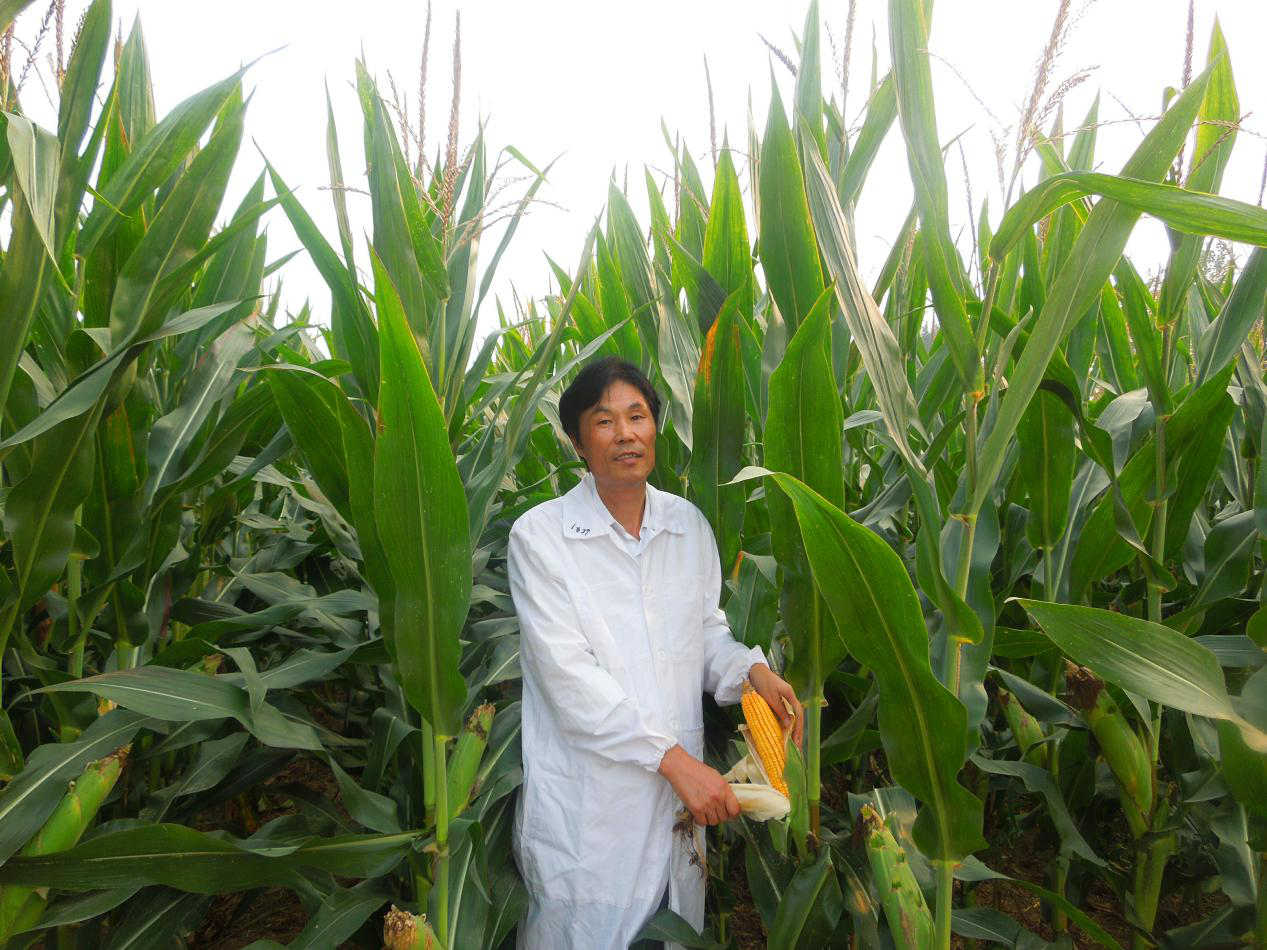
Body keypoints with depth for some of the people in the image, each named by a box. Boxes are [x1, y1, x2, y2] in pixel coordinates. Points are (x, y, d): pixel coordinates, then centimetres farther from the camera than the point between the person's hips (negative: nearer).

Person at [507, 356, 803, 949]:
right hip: (585, 795, -4)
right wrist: (673, 758, -21)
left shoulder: (689, 524, 4)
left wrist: (752, 669, -8)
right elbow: (568, 674, -17)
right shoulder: (540, 535, -11)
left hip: (680, 788, 4)